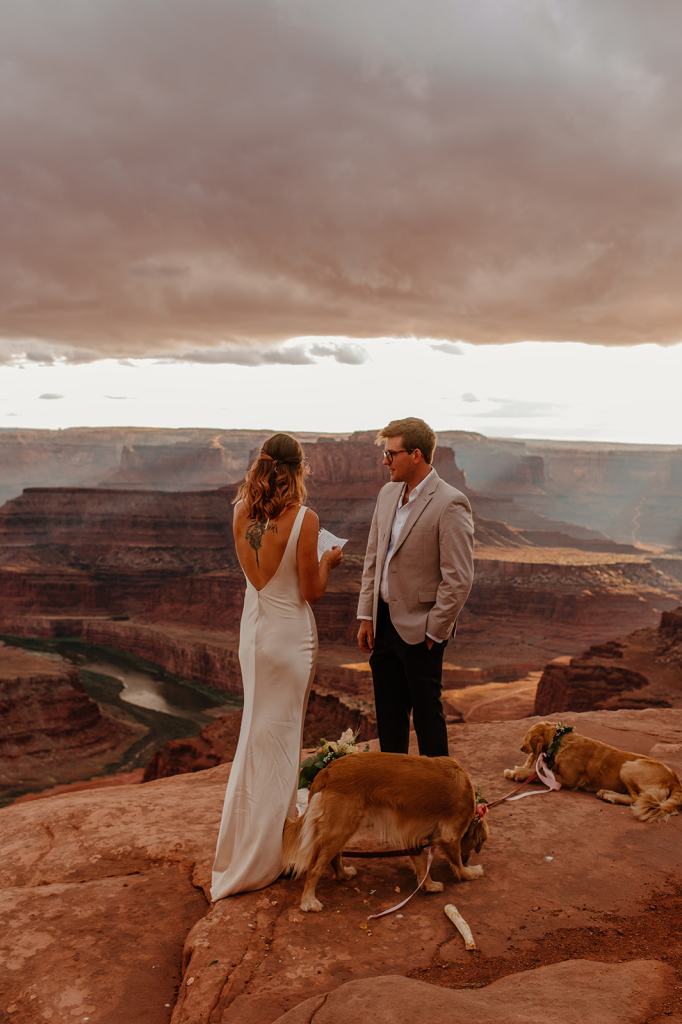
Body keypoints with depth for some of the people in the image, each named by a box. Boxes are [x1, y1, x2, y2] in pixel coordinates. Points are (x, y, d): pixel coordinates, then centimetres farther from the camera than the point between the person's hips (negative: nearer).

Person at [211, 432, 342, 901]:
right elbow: (310, 591, -13)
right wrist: (329, 562, 5)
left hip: (254, 629, 6)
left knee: (263, 731, 21)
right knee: (278, 736, 7)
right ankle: (256, 856, 18)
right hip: (291, 633, -6)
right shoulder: (304, 518, -20)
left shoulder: (242, 512, -3)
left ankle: (275, 821, 41)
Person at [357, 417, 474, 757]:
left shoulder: (449, 504, -17)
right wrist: (366, 616, 9)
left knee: (426, 712, 7)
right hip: (384, 622, 7)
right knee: (388, 714, 16)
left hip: (419, 630, -7)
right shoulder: (388, 493, 7)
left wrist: (433, 631, -13)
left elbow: (459, 579, -18)